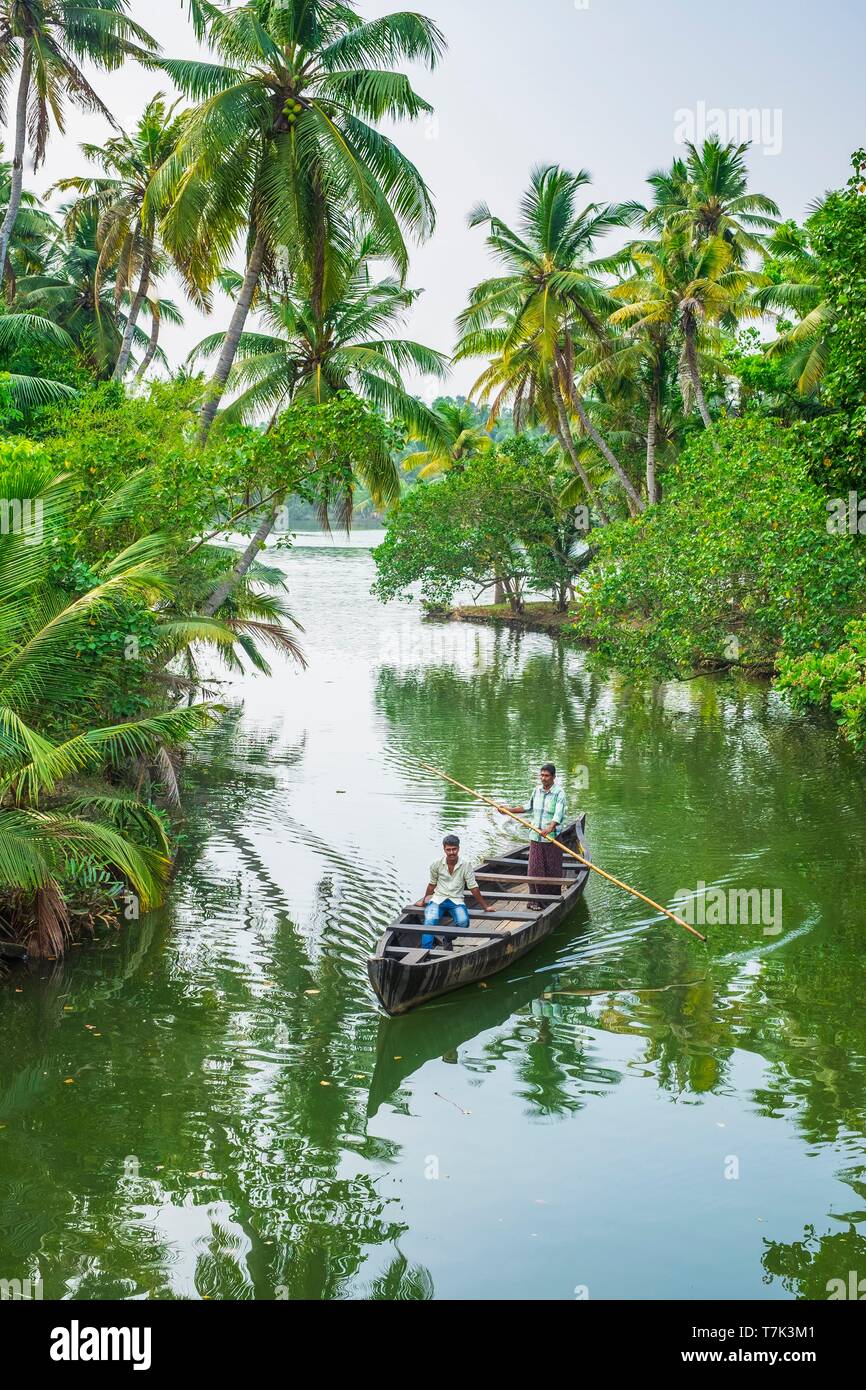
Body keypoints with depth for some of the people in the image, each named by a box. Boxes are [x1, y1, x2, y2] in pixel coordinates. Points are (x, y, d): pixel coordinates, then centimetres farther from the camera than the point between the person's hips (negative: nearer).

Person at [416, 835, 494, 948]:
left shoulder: (466, 866, -5)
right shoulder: (437, 864, -1)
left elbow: (473, 888, 0)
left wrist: (484, 906, 1)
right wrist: (424, 902, 21)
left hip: (456, 900, -1)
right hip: (438, 899, 1)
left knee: (463, 922, -30)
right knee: (429, 921, -28)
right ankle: (425, 951, -29)